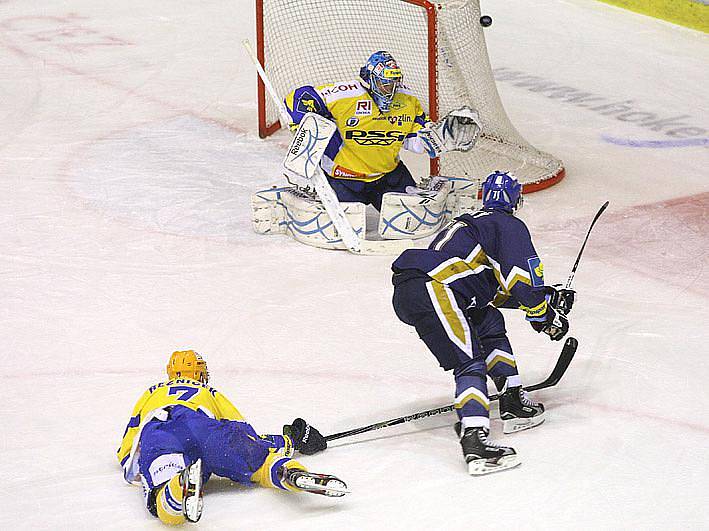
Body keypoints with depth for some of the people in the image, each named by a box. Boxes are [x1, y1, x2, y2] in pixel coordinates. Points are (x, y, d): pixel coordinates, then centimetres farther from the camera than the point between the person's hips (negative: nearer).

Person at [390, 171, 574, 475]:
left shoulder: (475, 222, 34)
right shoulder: (509, 225, 6)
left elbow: (498, 290, 39)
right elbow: (523, 276, -6)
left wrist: (548, 295, 41)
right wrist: (545, 316, 8)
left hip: (405, 292, 9)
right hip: (430, 291, -9)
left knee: (489, 322, 26)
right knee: (469, 362, -17)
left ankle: (513, 404, 25)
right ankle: (474, 442, -36)